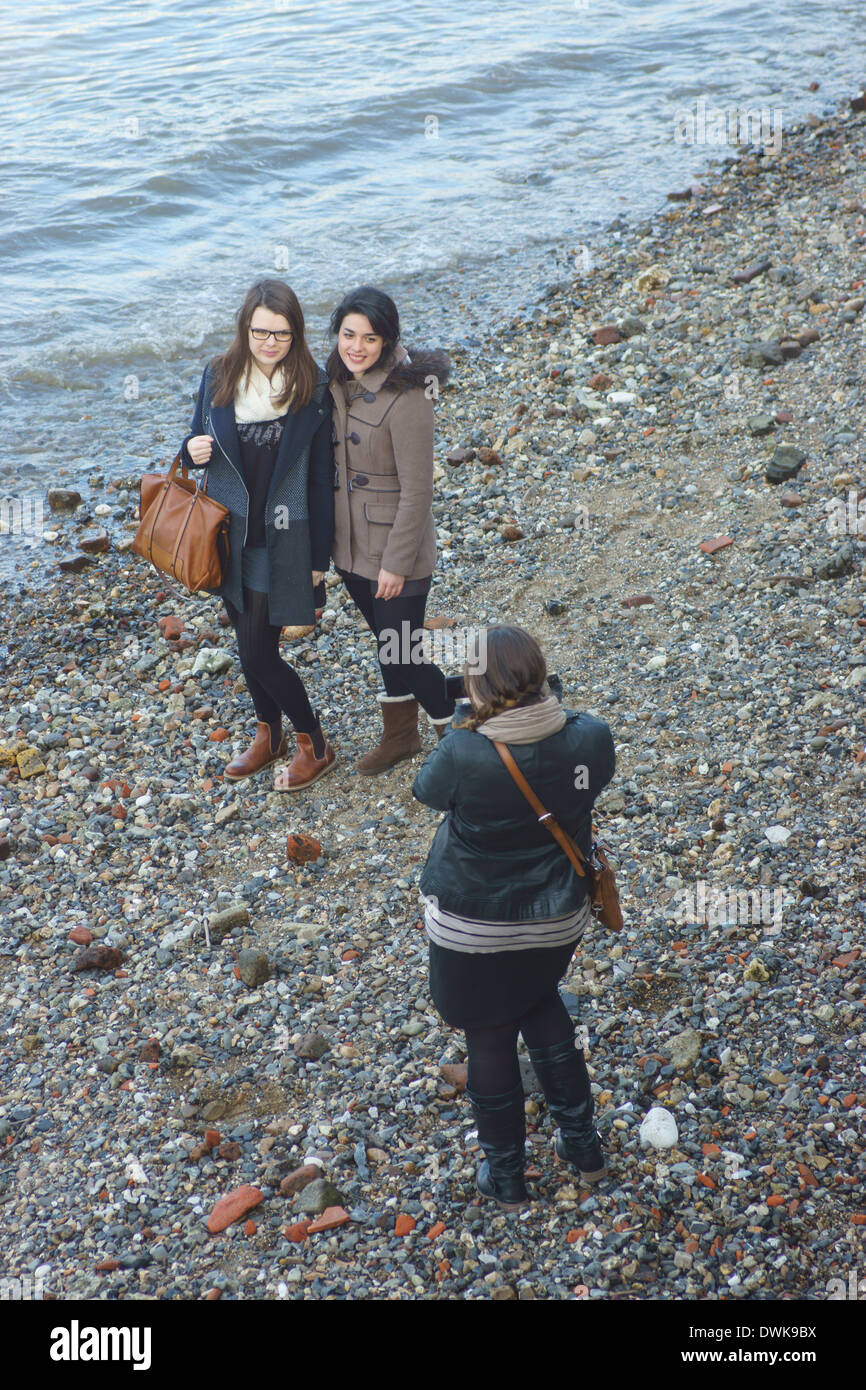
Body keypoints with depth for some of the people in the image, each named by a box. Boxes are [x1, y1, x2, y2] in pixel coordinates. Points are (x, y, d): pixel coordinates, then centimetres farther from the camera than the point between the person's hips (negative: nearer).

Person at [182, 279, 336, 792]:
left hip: (283, 538, -4)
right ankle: (269, 735, 38)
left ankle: (314, 744, 16)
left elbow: (322, 476, -7)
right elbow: (201, 443, 11)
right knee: (249, 642, 16)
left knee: (260, 653, -5)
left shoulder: (314, 387, -11)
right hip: (231, 533, 4)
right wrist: (195, 453, -15)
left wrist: (319, 556, -6)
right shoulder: (219, 377, -3)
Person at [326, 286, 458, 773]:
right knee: (386, 643, 22)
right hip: (352, 546, 7)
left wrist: (396, 563, -18)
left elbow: (417, 491, -21)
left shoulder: (407, 399, -24)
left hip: (397, 550, -7)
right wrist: (328, 541, 15)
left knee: (404, 655, 2)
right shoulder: (341, 382, 0)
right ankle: (400, 736, 39)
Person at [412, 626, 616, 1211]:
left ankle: (506, 1178, 35)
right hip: (556, 917, 4)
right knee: (540, 1002, 31)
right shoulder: (589, 739, -20)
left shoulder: (464, 753, -29)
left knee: (489, 1037, 17)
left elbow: (427, 789, -6)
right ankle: (582, 1143, 38)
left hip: (472, 926, -3)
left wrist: (465, 722, -1)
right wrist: (542, 702, 2)